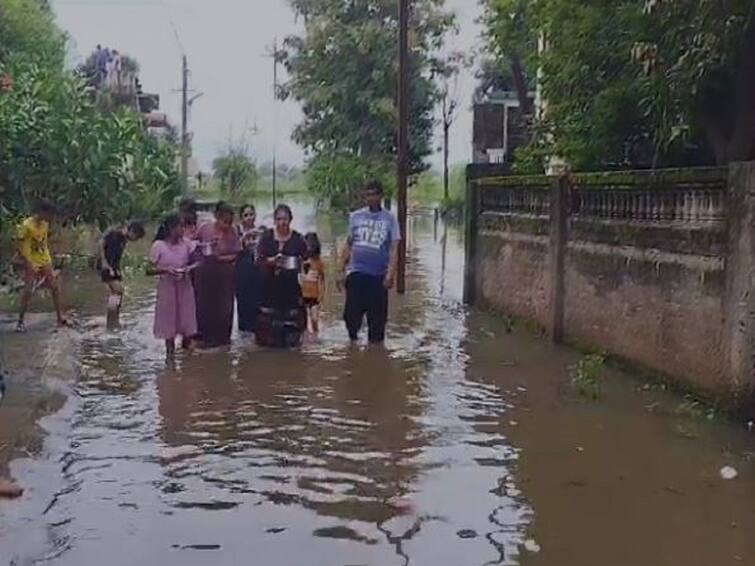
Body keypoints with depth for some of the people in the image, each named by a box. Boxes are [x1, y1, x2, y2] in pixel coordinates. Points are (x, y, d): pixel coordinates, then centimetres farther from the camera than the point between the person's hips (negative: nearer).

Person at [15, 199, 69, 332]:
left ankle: (60, 318, 13)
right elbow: (20, 248, -16)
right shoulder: (26, 225, -19)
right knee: (27, 292, -5)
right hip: (32, 265, -7)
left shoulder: (45, 224, 2)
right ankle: (20, 321, 7)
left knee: (56, 287, 6)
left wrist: (49, 258, 12)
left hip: (46, 263, 7)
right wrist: (27, 265, -20)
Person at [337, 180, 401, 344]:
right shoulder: (356, 216, 8)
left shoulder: (389, 219, 2)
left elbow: (394, 249, -3)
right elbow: (348, 245, 13)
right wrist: (342, 271, 9)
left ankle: (375, 343, 19)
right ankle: (353, 337, 23)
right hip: (356, 272, 1)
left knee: (377, 315, 4)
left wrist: (391, 273, -15)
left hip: (378, 274, -1)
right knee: (352, 312, -1)